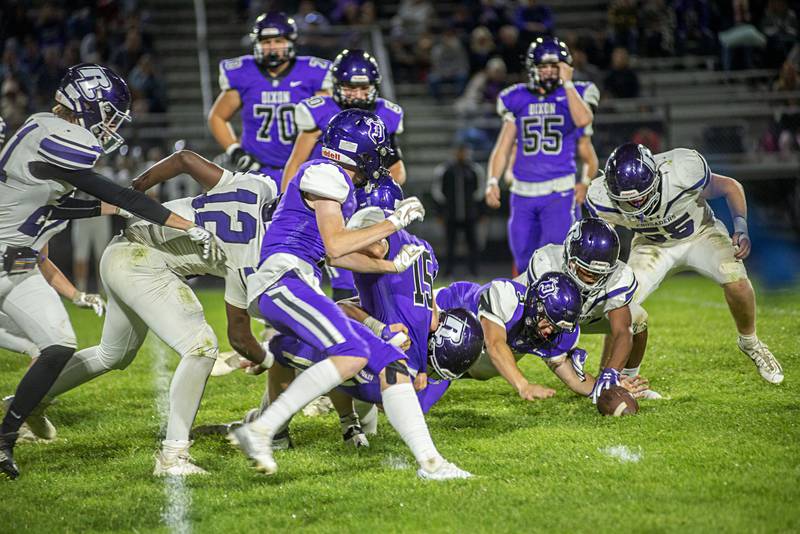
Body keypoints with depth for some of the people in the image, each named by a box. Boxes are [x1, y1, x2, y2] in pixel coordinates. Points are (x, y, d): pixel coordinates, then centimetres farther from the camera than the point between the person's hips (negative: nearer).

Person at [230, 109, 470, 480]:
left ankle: (429, 461, 0)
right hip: (281, 279, -10)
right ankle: (260, 431, -28)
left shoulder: (339, 184, 23)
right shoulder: (325, 174, -5)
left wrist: (390, 266, 31)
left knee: (390, 363, 3)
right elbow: (334, 246, -12)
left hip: (302, 290, 10)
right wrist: (392, 223, -5)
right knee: (352, 355, -29)